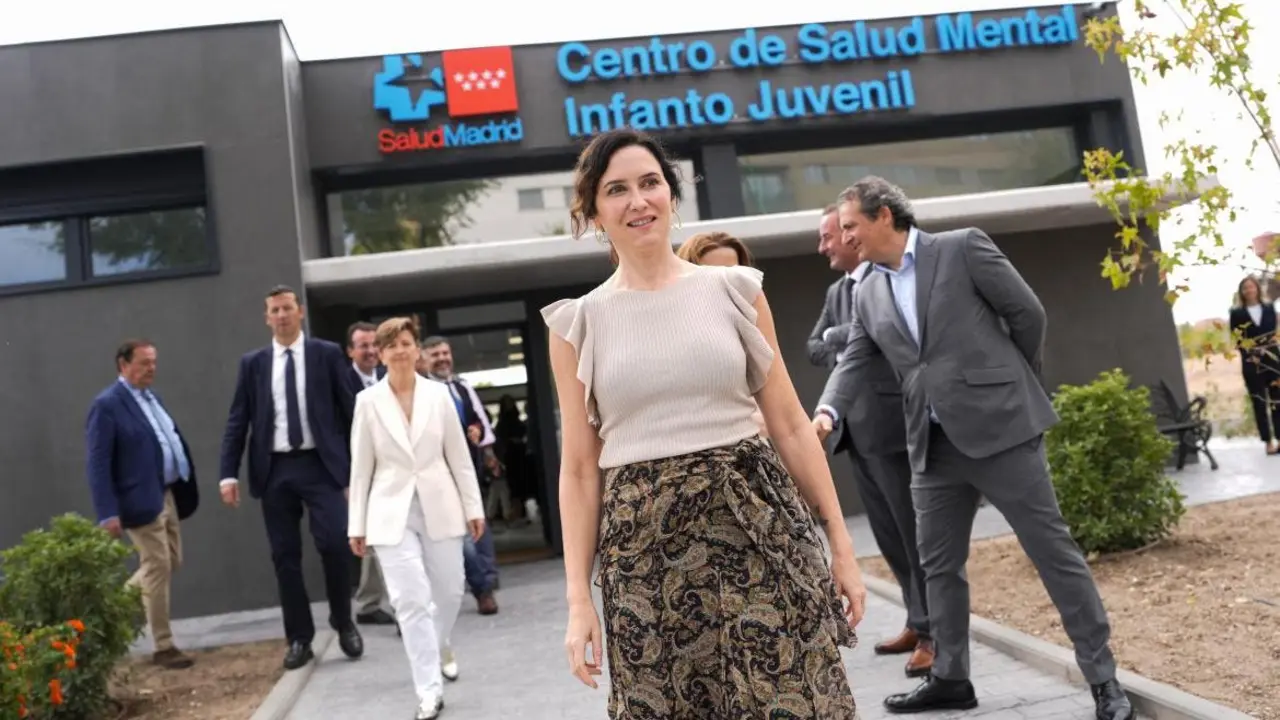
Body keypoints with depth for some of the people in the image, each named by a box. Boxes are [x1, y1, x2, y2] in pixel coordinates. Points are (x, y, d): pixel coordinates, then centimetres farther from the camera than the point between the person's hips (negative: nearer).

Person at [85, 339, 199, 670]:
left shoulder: (151, 396, 13)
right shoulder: (107, 405, -12)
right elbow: (98, 464, -15)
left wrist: (185, 488, 13)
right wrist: (108, 513, -20)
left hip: (168, 494, 8)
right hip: (142, 500, -8)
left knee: (171, 563, 15)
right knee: (158, 568, -1)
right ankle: (163, 647, 10)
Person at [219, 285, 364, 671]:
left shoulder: (327, 354, 4)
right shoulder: (252, 363, 9)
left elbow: (349, 411, 3)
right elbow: (237, 421, 7)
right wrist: (229, 473, -2)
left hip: (320, 464, -2)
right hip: (275, 470, 2)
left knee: (334, 543, -12)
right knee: (285, 556, 5)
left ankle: (344, 623, 11)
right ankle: (299, 639, 15)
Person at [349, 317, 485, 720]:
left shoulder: (438, 394, 0)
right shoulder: (369, 401, -1)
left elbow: (459, 455, 4)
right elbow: (361, 467, 2)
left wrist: (473, 506, 3)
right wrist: (357, 524, 1)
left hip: (440, 506, 2)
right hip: (393, 512, -2)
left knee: (450, 590, 12)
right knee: (411, 600, -8)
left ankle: (440, 648, 43)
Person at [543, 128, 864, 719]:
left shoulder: (734, 290, 4)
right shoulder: (577, 324, 3)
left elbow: (791, 426, 6)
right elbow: (579, 469, 4)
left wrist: (841, 546, 5)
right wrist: (579, 599, 1)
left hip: (757, 521, 0)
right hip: (644, 547, 0)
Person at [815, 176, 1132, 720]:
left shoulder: (963, 248, -4)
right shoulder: (868, 297, 12)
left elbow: (1028, 313, -1)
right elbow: (851, 363, 6)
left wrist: (1010, 383, 8)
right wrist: (827, 412, -13)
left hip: (1000, 426, -5)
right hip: (934, 445, 6)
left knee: (1053, 550, -1)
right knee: (938, 565, 10)